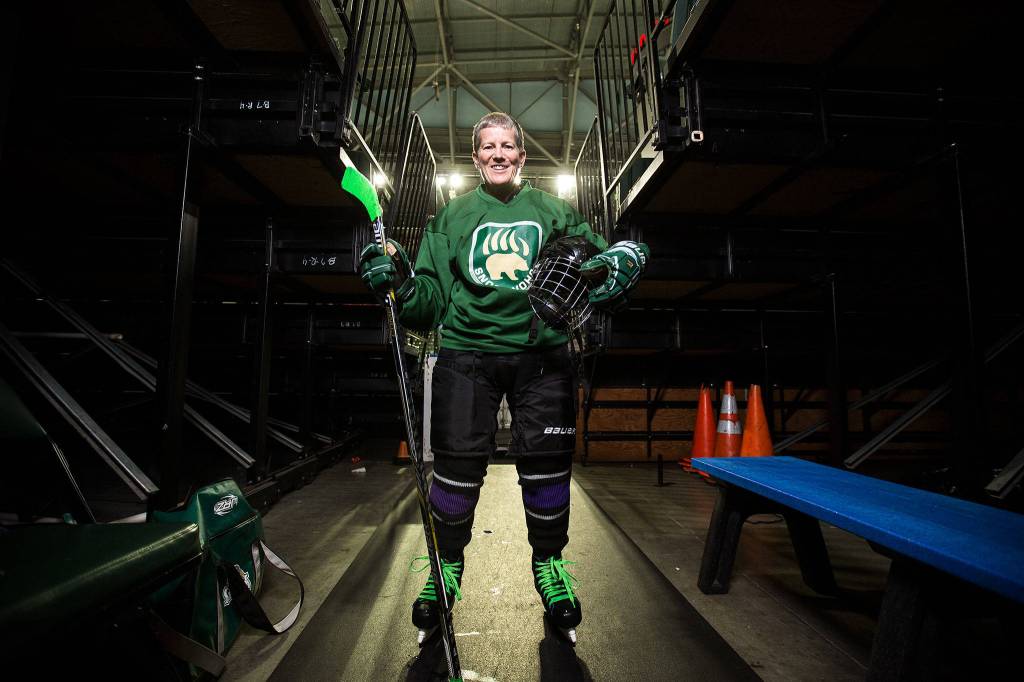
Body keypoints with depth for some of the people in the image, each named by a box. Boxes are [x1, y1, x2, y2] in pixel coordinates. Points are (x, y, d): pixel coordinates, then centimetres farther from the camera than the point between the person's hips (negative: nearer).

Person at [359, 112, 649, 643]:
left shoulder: (554, 212, 15)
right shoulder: (452, 216, 15)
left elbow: (595, 270, 10)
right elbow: (430, 298, 9)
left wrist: (619, 265, -12)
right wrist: (398, 280, -10)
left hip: (541, 353, 1)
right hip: (466, 351, 0)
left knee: (547, 463, 1)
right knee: (456, 464, -2)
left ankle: (548, 562, 28)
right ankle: (447, 564, 25)